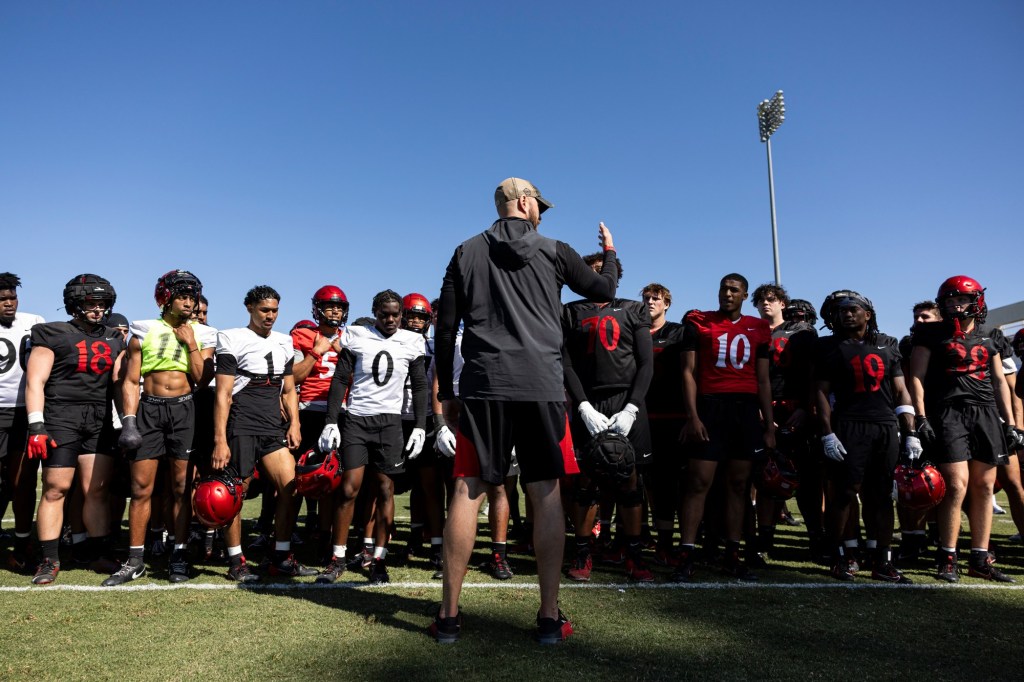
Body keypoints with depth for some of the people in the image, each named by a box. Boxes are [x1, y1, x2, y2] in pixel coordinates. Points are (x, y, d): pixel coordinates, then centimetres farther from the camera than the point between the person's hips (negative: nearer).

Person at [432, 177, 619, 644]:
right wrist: (610, 251, 39)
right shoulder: (555, 252, 8)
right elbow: (605, 291, 20)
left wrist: (445, 391, 14)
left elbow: (445, 328, 7)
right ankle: (550, 616, 9)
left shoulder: (468, 253, 11)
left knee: (468, 492, 4)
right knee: (546, 497, 5)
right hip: (542, 386, -1)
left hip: (483, 386, 1)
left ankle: (449, 614, 9)